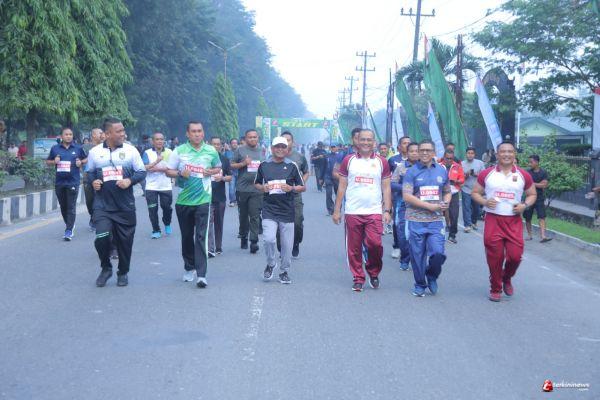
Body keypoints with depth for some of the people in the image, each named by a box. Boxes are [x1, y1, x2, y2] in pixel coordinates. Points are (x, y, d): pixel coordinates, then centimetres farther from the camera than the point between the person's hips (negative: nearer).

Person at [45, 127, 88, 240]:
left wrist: (81, 162, -6)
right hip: (59, 181, 3)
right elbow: (48, 162, 16)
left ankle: (69, 231, -10)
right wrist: (54, 162, -6)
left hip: (73, 181, -3)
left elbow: (86, 159, 15)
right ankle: (69, 225, 31)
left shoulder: (78, 148, 4)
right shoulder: (55, 148, 8)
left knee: (71, 207, -9)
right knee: (63, 206, 12)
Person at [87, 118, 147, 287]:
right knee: (102, 238, -15)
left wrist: (130, 180, -15)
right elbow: (90, 172, 16)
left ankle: (123, 273, 29)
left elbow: (142, 172, 3)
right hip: (102, 205, 0)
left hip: (125, 206, 0)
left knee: (125, 241, 7)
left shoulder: (130, 150, 0)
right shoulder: (94, 152, 3)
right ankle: (106, 268, 11)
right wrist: (93, 181, -5)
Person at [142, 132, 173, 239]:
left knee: (167, 208, 7)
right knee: (152, 210, -2)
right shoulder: (147, 153, 1)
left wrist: (158, 169, -16)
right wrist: (157, 161, -21)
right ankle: (156, 231, 8)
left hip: (166, 186, 1)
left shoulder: (169, 152, 2)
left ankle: (167, 224, 34)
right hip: (151, 187, -1)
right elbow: (144, 168, -10)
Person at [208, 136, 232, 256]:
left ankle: (218, 247, 20)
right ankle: (210, 249, -15)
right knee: (209, 222, -11)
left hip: (220, 196, 3)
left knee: (219, 222, 10)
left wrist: (222, 178, -11)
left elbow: (230, 177, 8)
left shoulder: (225, 160, 9)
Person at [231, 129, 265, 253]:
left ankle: (254, 241, -10)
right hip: (242, 188, -1)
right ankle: (243, 237, 26)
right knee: (243, 215, 11)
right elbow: (231, 165, 2)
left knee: (255, 216, -7)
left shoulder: (262, 151, 13)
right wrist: (243, 163, -11)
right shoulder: (240, 150, 3)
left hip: (257, 189, 1)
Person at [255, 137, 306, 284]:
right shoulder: (264, 165, 6)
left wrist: (291, 188, -13)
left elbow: (302, 187, 7)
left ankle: (284, 271, 22)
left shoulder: (292, 166, 3)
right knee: (269, 239, -17)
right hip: (269, 210, 0)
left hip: (287, 210, 0)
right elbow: (256, 184, 18)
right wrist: (262, 188, -4)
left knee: (287, 244, 4)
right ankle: (270, 264, 11)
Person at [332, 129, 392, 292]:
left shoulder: (381, 162, 8)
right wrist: (337, 210, 3)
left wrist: (387, 210, 0)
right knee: (354, 248, 2)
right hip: (352, 211, 1)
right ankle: (358, 279, 15)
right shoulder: (348, 160, 7)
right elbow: (342, 187, 8)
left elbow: (386, 188, 8)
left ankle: (373, 272, 13)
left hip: (374, 212, 0)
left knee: (375, 243, -11)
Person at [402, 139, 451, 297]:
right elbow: (407, 196, -10)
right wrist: (430, 206, -15)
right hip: (416, 220, -2)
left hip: (436, 220, 2)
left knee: (438, 253, -11)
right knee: (418, 255, 5)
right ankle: (420, 285, 25)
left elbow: (447, 192, 21)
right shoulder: (412, 172, -1)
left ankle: (432, 276, 18)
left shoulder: (442, 171, 10)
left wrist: (445, 204, -2)